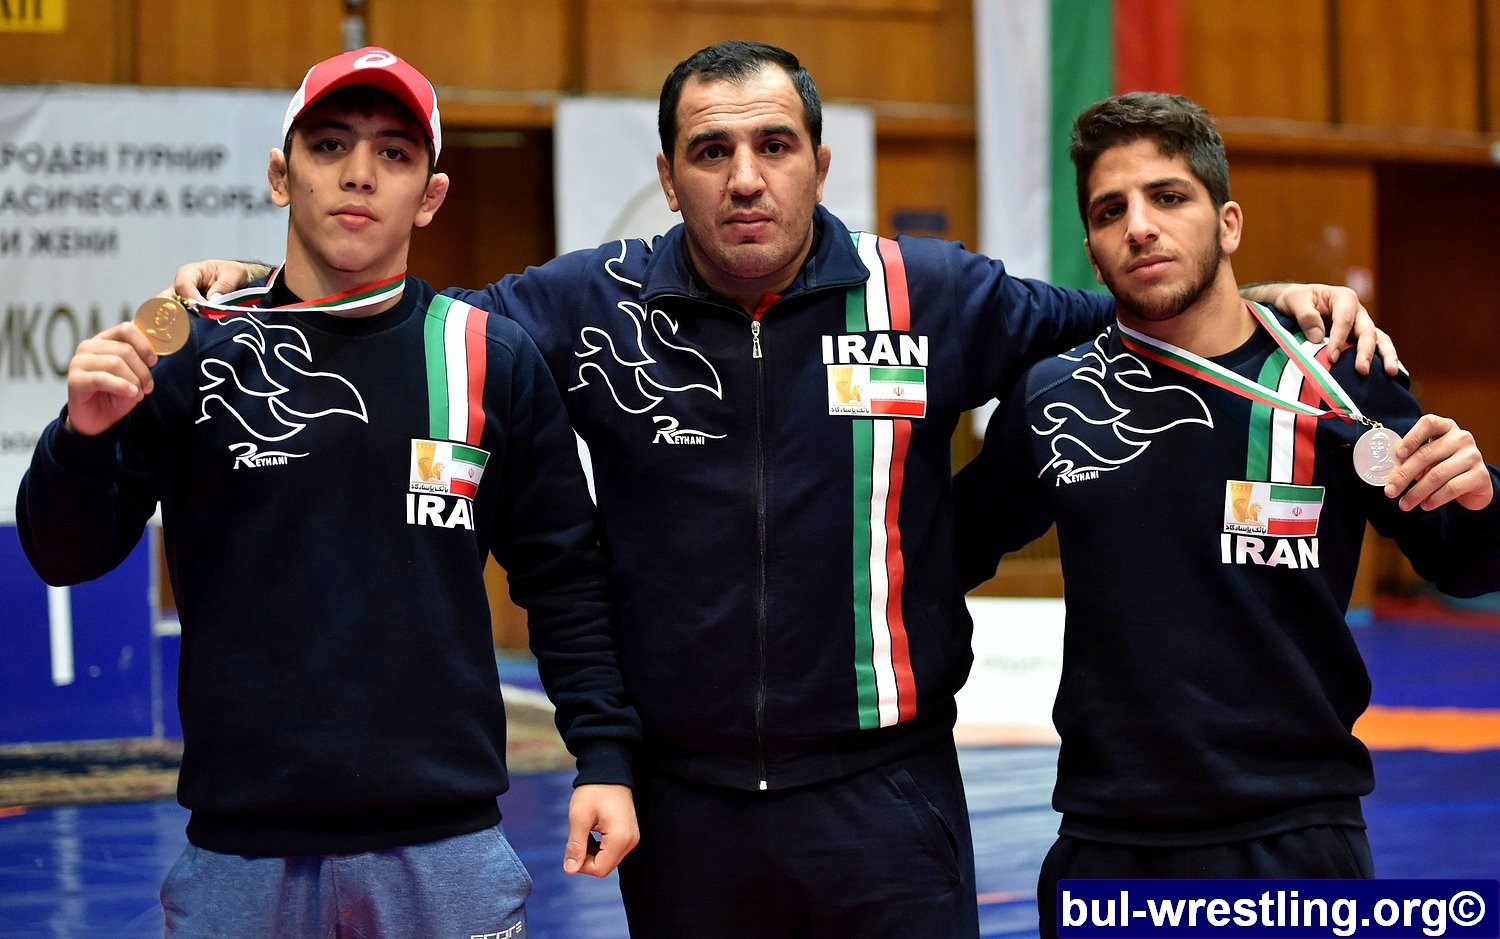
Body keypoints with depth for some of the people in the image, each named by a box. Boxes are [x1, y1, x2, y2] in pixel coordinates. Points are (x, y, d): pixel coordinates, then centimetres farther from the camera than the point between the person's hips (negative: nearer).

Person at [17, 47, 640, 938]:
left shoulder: (493, 359, 3)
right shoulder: (193, 351, 2)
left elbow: (564, 577, 8)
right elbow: (67, 557, 3)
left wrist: (605, 754, -1)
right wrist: (84, 435, -15)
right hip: (239, 854, 0)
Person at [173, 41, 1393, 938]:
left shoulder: (931, 296, -2)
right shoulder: (593, 306, -2)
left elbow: (1116, 325, 9)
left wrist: (1272, 306, -4)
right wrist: (253, 294, -4)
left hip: (886, 789, -1)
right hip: (684, 801, 1)